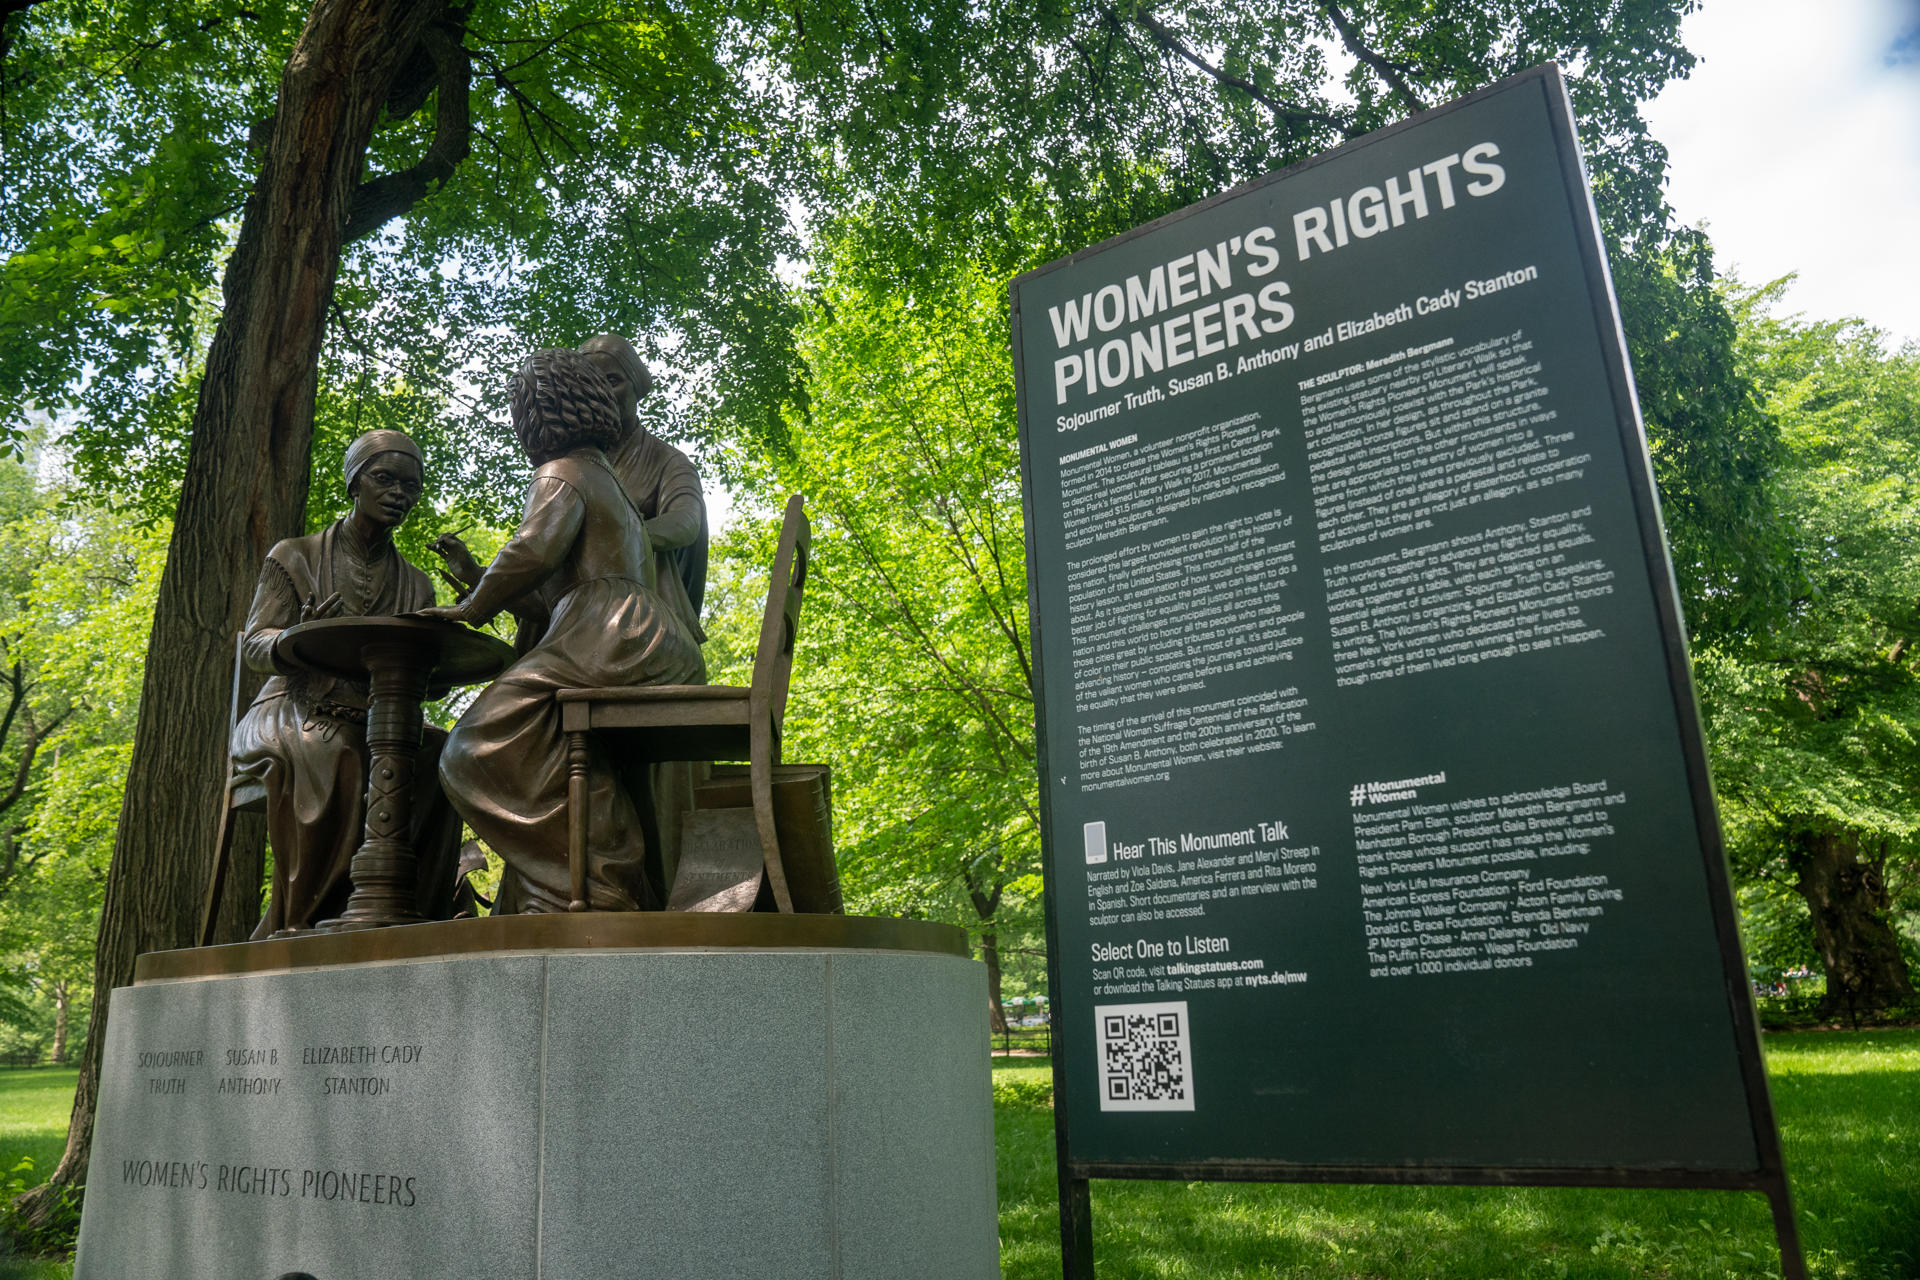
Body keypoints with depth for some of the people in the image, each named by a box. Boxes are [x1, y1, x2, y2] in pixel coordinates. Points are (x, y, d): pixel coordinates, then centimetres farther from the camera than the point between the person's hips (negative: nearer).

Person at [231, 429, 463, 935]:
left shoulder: (416, 585, 16)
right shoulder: (295, 557, 7)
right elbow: (253, 645, -3)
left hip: (371, 726, 3)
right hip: (293, 719, -3)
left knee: (438, 751, -30)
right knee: (330, 757, -38)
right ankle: (301, 922, -31)